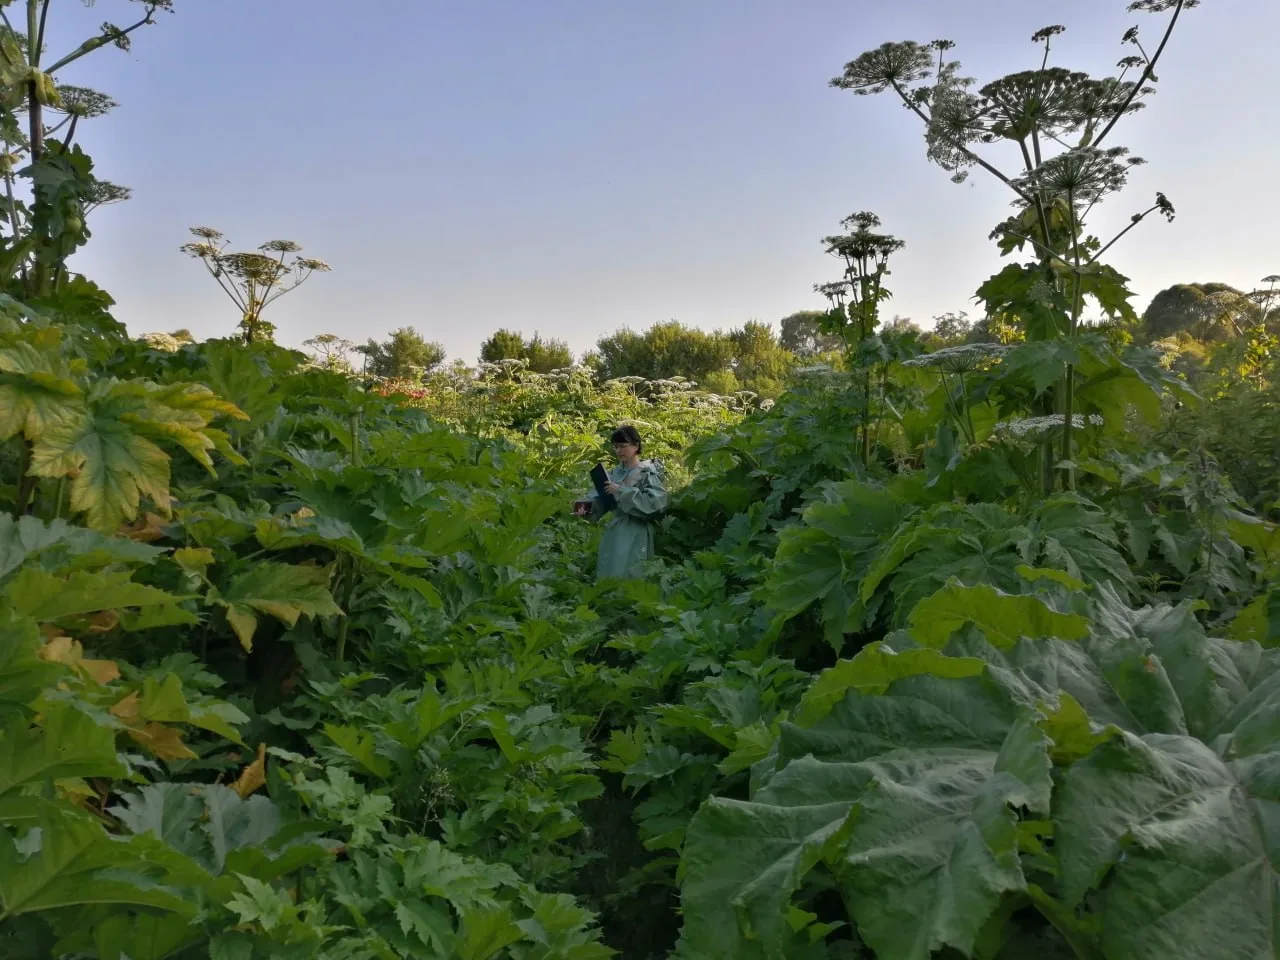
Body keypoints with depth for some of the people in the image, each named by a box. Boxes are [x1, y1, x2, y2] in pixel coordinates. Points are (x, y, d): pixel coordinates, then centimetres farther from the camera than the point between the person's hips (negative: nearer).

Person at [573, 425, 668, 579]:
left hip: (634, 535, -7)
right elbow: (600, 494, 5)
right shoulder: (616, 472, 10)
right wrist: (586, 505, -17)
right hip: (614, 532, 7)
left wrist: (621, 492, -24)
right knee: (607, 577, 11)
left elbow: (655, 502, -23)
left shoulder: (648, 474, -9)